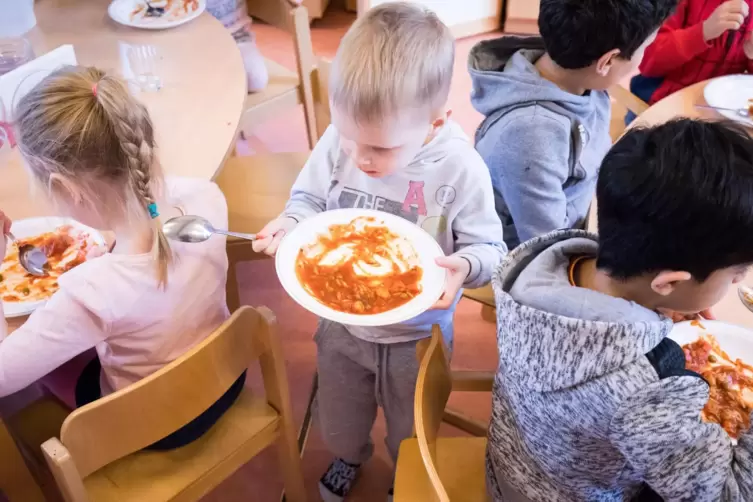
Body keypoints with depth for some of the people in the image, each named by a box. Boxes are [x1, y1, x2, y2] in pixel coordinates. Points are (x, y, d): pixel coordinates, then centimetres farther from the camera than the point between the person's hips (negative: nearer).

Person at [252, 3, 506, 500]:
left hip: (416, 336, -2)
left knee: (409, 434, 27)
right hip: (342, 322, 3)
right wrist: (289, 223, -27)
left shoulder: (461, 169, -28)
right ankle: (349, 456, 68)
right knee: (339, 418, 32)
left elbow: (489, 248, -18)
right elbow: (309, 199, -5)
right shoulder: (339, 140, -22)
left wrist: (464, 265, -40)